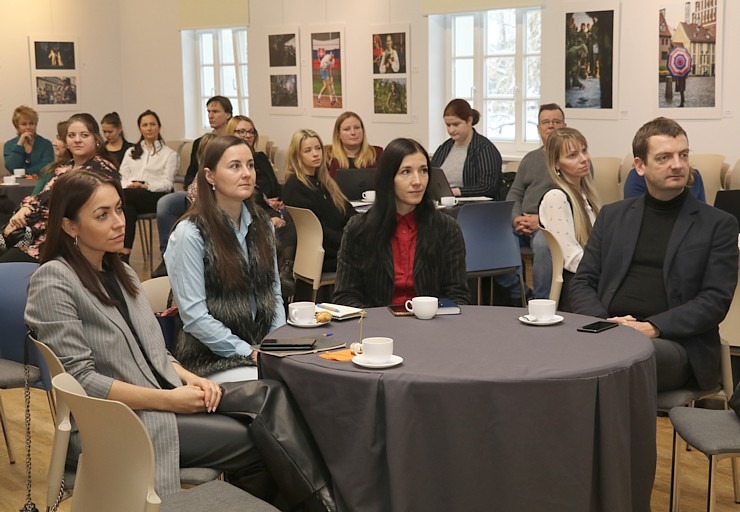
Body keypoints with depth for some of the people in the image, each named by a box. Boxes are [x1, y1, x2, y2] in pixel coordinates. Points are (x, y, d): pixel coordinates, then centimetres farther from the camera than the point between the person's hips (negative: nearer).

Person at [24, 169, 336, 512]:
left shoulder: (120, 273, 14)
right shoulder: (53, 281, -11)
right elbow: (79, 378, -17)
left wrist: (190, 379, -4)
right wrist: (167, 400, -18)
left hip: (165, 393, 7)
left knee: (270, 396, -17)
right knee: (256, 439, -19)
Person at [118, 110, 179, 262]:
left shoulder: (169, 154, 15)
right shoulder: (131, 152, 28)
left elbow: (167, 183, 2)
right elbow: (122, 177, 16)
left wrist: (146, 186, -17)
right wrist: (129, 185, -10)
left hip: (155, 196, -3)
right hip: (132, 197, 3)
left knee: (123, 196, -35)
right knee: (127, 209, -37)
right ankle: (124, 255, -44)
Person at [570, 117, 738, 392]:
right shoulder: (612, 215, 18)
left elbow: (715, 300, -1)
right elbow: (583, 282, 14)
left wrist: (652, 328, -14)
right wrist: (603, 323, -7)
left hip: (674, 342, -2)